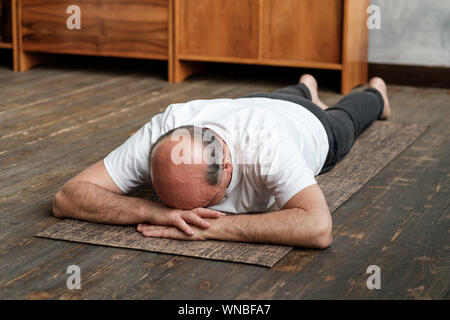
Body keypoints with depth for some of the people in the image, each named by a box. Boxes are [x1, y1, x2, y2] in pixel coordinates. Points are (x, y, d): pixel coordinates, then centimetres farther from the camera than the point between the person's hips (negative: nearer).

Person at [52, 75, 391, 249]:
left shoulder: (266, 146, -57)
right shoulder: (159, 133, -48)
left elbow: (318, 228, -68)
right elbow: (67, 197, -47)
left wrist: (211, 226, -65)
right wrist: (154, 212, -62)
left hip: (311, 127, -2)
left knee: (344, 117, 36)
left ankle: (375, 93, 71)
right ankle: (306, 89, 77)